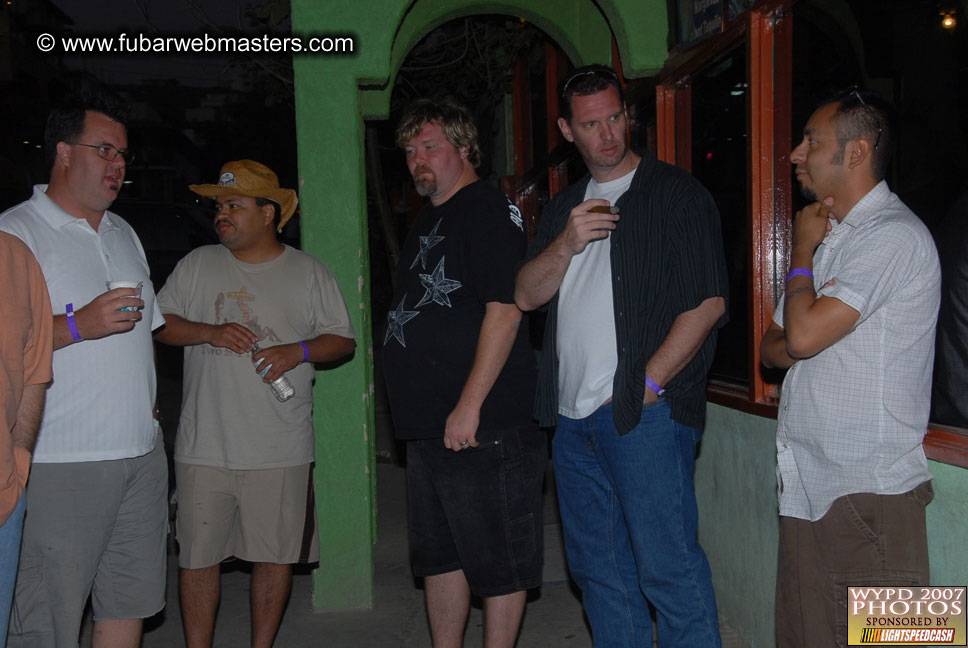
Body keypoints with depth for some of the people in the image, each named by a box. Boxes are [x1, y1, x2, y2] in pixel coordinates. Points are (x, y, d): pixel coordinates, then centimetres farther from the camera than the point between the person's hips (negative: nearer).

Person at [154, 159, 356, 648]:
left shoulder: (309, 272, 5)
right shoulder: (198, 264, 9)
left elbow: (343, 339, 6)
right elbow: (158, 324, 7)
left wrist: (299, 351, -13)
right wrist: (209, 332, -10)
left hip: (280, 450, -1)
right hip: (203, 446, 1)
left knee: (275, 553, 6)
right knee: (197, 554, 6)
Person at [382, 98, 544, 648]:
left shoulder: (489, 209, -10)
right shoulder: (429, 220, 19)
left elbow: (506, 308, -19)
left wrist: (469, 405, -22)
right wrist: (419, 413, 18)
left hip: (483, 424, -10)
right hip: (429, 426, 10)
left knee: (497, 562, 3)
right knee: (439, 556, 18)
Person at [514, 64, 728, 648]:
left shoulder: (678, 193, -2)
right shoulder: (564, 206, 18)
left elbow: (708, 302, -9)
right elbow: (526, 295, 9)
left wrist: (647, 383, -13)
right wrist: (567, 243, -9)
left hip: (646, 413, -6)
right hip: (573, 417, 7)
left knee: (667, 566, -5)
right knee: (596, 566, 13)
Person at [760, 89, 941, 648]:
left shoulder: (893, 235, -12)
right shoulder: (832, 236, 18)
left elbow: (803, 334, -20)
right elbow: (773, 348, 17)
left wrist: (802, 250, -4)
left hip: (869, 493, -8)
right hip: (807, 485, 8)